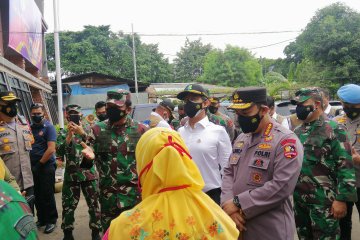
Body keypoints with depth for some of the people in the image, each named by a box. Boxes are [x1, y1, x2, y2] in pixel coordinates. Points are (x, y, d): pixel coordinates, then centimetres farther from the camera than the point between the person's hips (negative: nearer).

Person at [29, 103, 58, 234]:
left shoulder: (49, 127, -8)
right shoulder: (29, 128, 8)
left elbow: (51, 149, -15)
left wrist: (39, 164, -12)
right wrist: (30, 163, 5)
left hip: (46, 166, -5)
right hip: (33, 166, 5)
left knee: (47, 195, 1)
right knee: (37, 194, 12)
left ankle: (51, 220, 15)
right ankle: (41, 219, 27)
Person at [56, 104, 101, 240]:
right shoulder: (63, 134, 2)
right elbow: (59, 152, -12)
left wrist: (83, 134, -24)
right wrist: (69, 135, -22)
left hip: (89, 174, 0)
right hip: (71, 175, 0)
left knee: (94, 204, 7)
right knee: (68, 206, 8)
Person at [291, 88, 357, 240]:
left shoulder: (333, 129, -11)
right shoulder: (298, 131, 10)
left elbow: (345, 166, -15)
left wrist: (341, 199, -18)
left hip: (323, 201, -6)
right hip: (298, 198, 7)